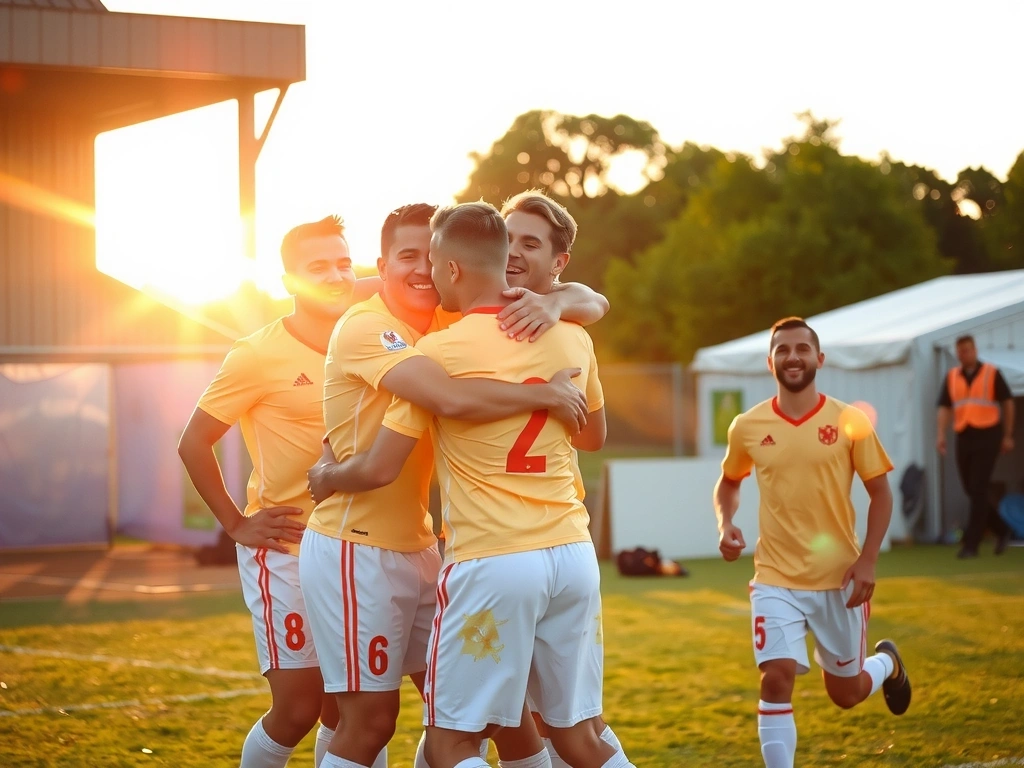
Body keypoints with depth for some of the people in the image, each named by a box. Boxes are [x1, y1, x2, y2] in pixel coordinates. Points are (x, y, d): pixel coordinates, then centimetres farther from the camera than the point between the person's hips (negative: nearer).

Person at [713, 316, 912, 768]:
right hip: (776, 579, 0)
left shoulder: (849, 422, -5)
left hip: (839, 579, 0)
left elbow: (880, 494, 1)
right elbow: (728, 482, 18)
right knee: (776, 680, -17)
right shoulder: (747, 427, -1)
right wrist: (726, 525, -2)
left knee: (846, 693, 13)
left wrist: (867, 559, -10)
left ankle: (887, 663, 48)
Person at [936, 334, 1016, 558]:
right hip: (964, 437, 5)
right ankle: (1001, 530, 27)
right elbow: (944, 407, 3)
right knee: (970, 489, 7)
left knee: (978, 489, -10)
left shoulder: (992, 373, -1)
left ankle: (971, 543, -8)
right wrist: (942, 435, -12)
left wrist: (1008, 436, 2)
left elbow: (1007, 403, 4)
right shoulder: (951, 377, 8)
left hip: (987, 436, -5)